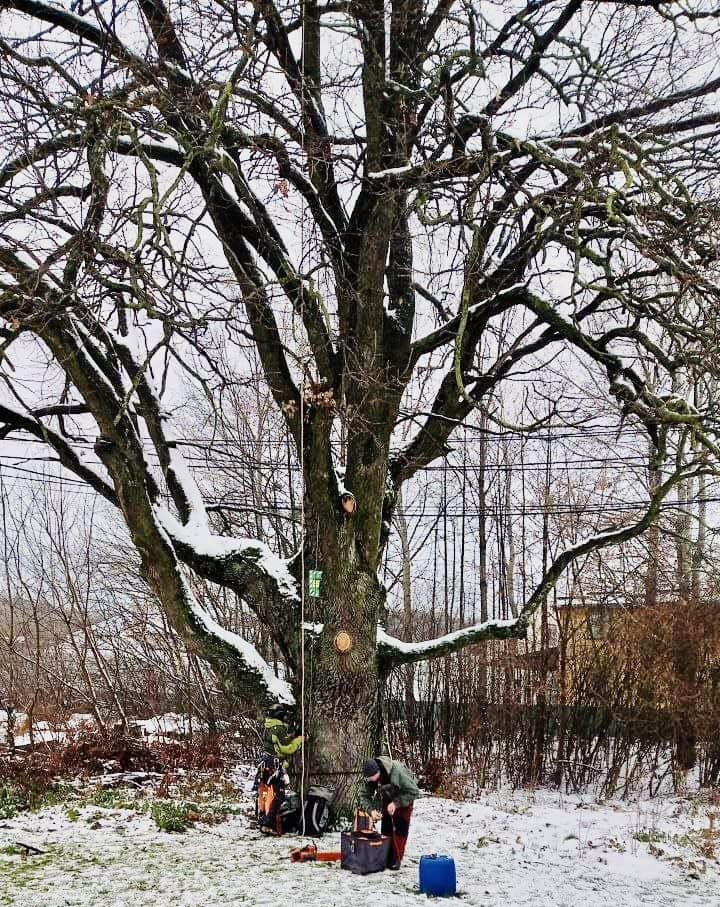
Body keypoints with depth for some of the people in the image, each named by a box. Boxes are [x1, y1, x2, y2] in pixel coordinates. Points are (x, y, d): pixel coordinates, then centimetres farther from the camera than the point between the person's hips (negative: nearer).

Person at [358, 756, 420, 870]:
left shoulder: (397, 772, -41)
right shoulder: (370, 778, -24)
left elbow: (414, 791, -33)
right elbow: (364, 795, -11)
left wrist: (396, 803, -36)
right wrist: (371, 809, -29)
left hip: (404, 797, -5)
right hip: (387, 798, 5)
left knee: (400, 828, -11)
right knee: (386, 826, 5)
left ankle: (396, 859, -6)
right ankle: (385, 857, 15)